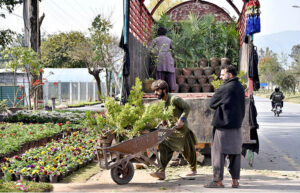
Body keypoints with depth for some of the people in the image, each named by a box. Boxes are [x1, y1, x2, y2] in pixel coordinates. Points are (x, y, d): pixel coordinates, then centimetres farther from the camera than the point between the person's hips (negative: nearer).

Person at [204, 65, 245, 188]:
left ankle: (218, 180, 0)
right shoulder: (240, 88, 10)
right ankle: (235, 180, 12)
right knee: (235, 153, 10)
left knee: (218, 152, -1)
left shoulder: (224, 89, -15)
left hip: (223, 125, -7)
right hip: (237, 125, 7)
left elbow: (212, 104, -7)